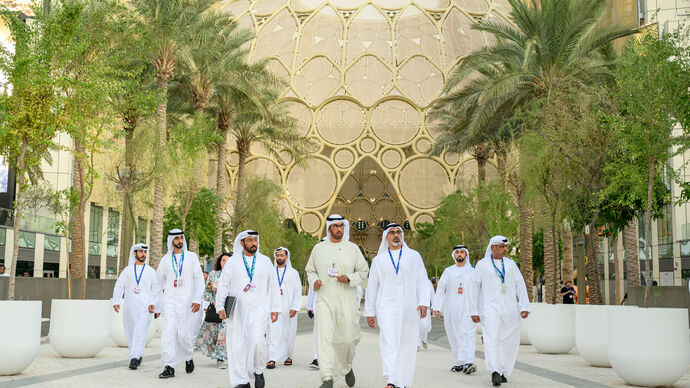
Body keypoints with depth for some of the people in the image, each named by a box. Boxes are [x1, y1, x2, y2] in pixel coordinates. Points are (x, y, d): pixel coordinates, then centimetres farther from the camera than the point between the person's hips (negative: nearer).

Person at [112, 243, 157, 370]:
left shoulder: (151, 271, 10)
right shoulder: (127, 270, 13)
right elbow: (119, 286, 8)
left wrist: (153, 303, -10)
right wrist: (116, 302, -5)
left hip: (145, 307, -2)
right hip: (129, 307, 2)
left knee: (140, 332, -15)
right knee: (130, 333, 7)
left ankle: (134, 359, -18)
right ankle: (138, 356, 25)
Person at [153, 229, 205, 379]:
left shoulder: (191, 257, 7)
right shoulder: (165, 259, 12)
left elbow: (199, 279, 1)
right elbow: (158, 283, 19)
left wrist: (197, 300, -10)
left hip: (188, 302, -1)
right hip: (170, 302, 1)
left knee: (185, 335, 0)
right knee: (168, 333, -11)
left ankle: (188, 358, 27)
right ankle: (169, 367, -9)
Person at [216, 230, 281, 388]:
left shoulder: (265, 261, 11)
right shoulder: (232, 262, 8)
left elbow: (273, 286, 13)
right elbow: (223, 285, 6)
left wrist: (275, 308, 7)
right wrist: (220, 307, -4)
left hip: (259, 308, 0)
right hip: (237, 309, 1)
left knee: (258, 340, -18)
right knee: (238, 344, -2)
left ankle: (258, 371, 6)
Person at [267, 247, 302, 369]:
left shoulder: (293, 273, 7)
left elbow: (298, 291, 3)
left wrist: (295, 308, -7)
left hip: (288, 309, 0)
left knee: (288, 334, 5)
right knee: (273, 334, -10)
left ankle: (288, 356, 22)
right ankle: (272, 359, -13)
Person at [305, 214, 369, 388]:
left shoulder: (353, 248, 6)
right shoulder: (318, 248, 9)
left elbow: (364, 271, 9)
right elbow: (310, 270, 19)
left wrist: (349, 278, -9)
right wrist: (314, 281, -3)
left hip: (346, 300, 0)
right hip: (324, 299, 0)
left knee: (347, 338, 5)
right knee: (324, 337, -13)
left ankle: (347, 367, 35)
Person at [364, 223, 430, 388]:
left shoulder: (414, 256, 11)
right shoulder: (379, 260, 12)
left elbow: (422, 281, 6)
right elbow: (372, 287, 14)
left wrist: (424, 302, -8)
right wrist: (369, 312, 12)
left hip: (410, 309, 1)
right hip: (387, 308, -1)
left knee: (407, 346, 3)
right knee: (389, 343, -16)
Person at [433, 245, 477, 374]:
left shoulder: (472, 272, 10)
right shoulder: (448, 271, 14)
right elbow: (440, 290, 11)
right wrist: (437, 307, 0)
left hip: (468, 309, -2)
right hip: (451, 310, 3)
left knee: (467, 334, -15)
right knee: (454, 336, 4)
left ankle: (468, 362, -24)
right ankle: (460, 362, 13)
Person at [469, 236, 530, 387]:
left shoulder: (511, 264, 14)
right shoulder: (482, 264, 6)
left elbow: (520, 286, 9)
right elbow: (474, 288, 7)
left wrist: (524, 307, -3)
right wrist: (474, 311, 2)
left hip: (510, 310, 4)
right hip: (490, 308, -4)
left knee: (510, 341, 3)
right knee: (491, 339, -19)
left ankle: (503, 371, 16)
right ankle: (495, 372, -29)